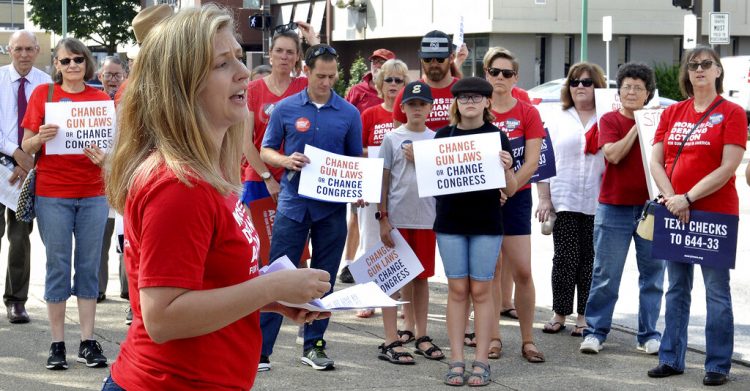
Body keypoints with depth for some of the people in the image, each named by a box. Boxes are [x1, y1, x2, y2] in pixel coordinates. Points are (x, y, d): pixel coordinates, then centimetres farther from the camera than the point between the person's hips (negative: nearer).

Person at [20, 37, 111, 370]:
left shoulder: (101, 98, 6)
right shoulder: (43, 93, 2)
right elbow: (27, 146, 2)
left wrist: (104, 157, -13)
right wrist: (41, 137, -20)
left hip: (92, 195, 2)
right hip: (52, 195, -2)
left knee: (89, 267, 4)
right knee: (58, 267, 2)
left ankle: (88, 342, 10)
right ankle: (57, 344, 8)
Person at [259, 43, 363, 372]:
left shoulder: (349, 113, 4)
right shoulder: (285, 108, 1)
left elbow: (356, 159, 11)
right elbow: (266, 150, 6)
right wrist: (286, 161, -15)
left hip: (332, 207, 2)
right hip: (293, 203, -1)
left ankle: (313, 345, 20)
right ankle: (260, 348, 1)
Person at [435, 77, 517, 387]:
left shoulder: (497, 137, -1)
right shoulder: (443, 136, 5)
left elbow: (510, 190, 0)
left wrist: (506, 168, -19)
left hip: (486, 223, -2)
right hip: (450, 221, 2)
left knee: (481, 291, 2)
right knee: (457, 290, 4)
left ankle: (481, 361, 8)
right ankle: (456, 360, 9)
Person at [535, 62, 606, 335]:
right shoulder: (556, 119, 11)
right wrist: (544, 198, 2)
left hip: (597, 203, -1)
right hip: (563, 201, 1)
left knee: (589, 259, 3)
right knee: (565, 258, -2)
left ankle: (584, 316, 12)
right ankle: (559, 314, 8)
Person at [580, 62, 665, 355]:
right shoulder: (610, 120, 2)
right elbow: (613, 154, -13)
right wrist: (636, 127, -11)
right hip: (615, 207, -2)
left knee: (653, 273, 6)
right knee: (606, 274, 2)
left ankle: (648, 336, 13)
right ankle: (595, 331, 10)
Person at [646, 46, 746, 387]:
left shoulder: (732, 113, -3)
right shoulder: (672, 113, 10)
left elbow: (728, 167, -12)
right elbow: (656, 162, 6)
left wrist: (688, 198, -16)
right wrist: (671, 199, -10)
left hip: (715, 213, -5)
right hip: (674, 213, 5)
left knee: (716, 290, -1)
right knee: (677, 288, 11)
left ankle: (718, 365, 5)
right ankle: (671, 359, 19)